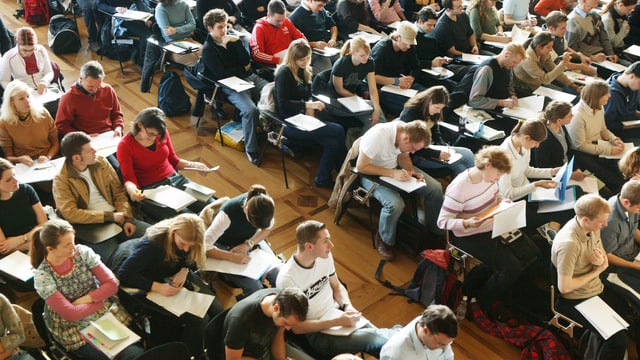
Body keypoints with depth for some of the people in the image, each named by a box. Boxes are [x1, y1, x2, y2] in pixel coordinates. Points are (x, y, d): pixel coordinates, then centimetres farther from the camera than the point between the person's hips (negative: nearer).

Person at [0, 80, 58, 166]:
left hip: (48, 161, 2)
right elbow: (8, 157, 2)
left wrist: (48, 157, -9)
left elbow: (55, 143, 9)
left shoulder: (43, 113, 4)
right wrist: (20, 159, -19)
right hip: (24, 166, -2)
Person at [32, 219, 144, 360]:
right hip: (77, 330, -3)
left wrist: (84, 299, -14)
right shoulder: (43, 276, -13)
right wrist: (101, 300, -9)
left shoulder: (83, 252, -5)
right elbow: (71, 314, -17)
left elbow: (112, 285, -5)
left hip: (110, 315, 3)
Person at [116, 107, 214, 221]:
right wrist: (132, 190, -33)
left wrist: (193, 165, 4)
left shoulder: (162, 134, 6)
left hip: (175, 179, 5)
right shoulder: (125, 145, -6)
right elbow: (128, 178, -10)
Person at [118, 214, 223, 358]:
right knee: (199, 319, -25)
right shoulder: (152, 243, -29)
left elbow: (193, 261, 5)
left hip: (180, 278, 6)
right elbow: (124, 274, -28)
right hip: (157, 289, -6)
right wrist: (157, 287, -35)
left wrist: (184, 270, -19)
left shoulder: (187, 241, -12)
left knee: (217, 312, -12)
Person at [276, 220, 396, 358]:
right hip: (316, 334, -6)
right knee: (373, 340, -27)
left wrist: (348, 306, -7)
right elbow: (297, 327, -17)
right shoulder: (287, 279, -23)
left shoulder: (325, 256, -4)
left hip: (337, 313, 6)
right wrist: (337, 322, -22)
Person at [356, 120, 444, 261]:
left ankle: (436, 231, 12)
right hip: (372, 173, -6)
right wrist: (392, 173, -32)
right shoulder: (378, 135, -33)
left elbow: (403, 157, 6)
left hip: (395, 167, 6)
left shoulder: (407, 131, -13)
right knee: (395, 204, -32)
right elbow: (360, 166, -27)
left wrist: (411, 171, -15)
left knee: (435, 188, -9)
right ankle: (384, 241, -4)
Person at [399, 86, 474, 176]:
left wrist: (445, 147, -7)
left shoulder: (432, 113, 4)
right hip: (415, 155, -8)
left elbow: (436, 135, 12)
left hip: (429, 148, 8)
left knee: (467, 154, -6)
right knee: (456, 164, -23)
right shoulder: (410, 114, -19)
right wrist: (437, 154, -27)